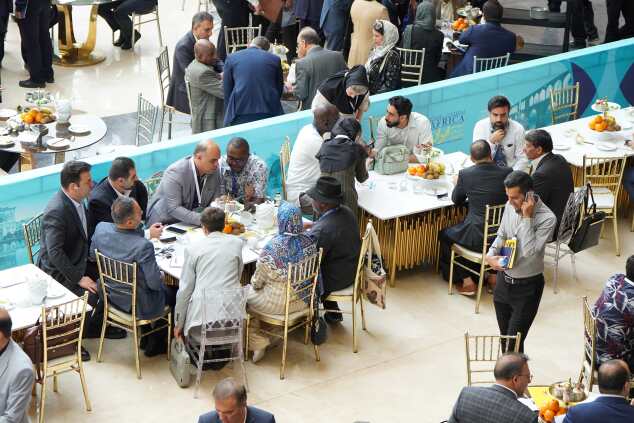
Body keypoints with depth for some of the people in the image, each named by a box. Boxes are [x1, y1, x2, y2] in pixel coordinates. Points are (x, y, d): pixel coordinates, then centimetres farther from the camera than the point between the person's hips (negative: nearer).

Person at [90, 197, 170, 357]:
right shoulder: (144, 246, -36)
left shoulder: (101, 228, -18)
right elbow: (155, 283, -26)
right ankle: (156, 343, 36)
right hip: (139, 306, -7)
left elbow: (93, 256, 4)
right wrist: (160, 276, -2)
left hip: (111, 295, 7)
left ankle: (148, 340, 43)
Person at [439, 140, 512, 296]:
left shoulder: (465, 174, -11)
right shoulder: (507, 172, -6)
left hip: (477, 237, -4)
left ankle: (467, 281, 20)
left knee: (444, 235, 24)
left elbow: (456, 200, 7)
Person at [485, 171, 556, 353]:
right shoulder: (510, 206, -4)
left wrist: (527, 217, -29)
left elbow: (530, 252, -30)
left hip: (527, 286, -6)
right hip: (504, 280, 6)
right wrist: (491, 255, -6)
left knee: (513, 343, -6)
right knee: (504, 338, 17)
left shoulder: (547, 218, -22)